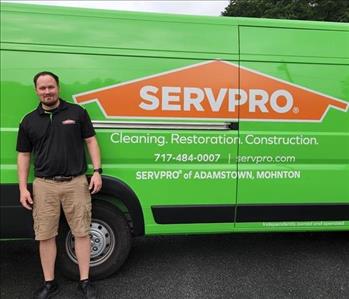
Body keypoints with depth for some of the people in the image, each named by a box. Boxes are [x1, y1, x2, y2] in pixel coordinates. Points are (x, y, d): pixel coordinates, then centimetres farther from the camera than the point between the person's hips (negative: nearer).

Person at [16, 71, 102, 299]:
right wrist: (23, 188, 4)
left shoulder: (76, 112, 2)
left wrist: (97, 172, -6)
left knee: (82, 233, 4)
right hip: (44, 185, 2)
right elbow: (24, 155, 10)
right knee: (46, 236, 8)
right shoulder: (29, 121, 8)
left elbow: (91, 142, 4)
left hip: (76, 183, -2)